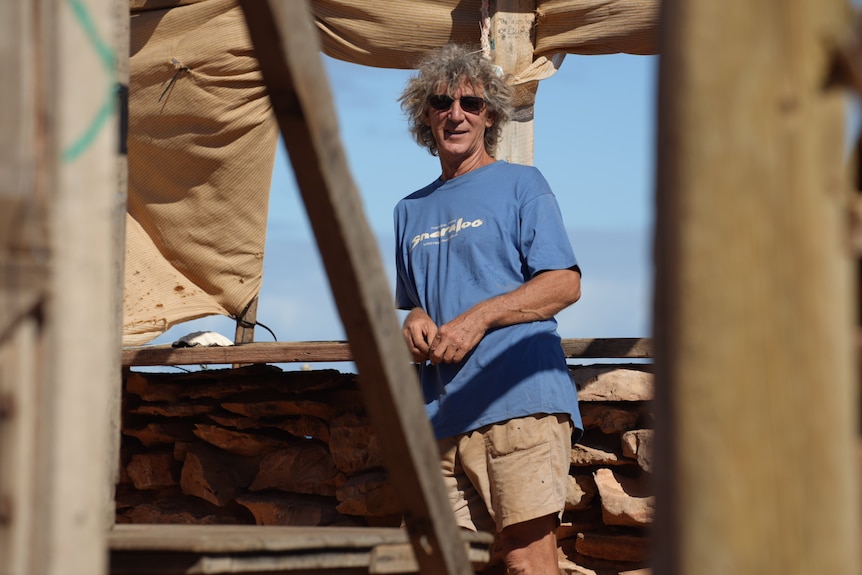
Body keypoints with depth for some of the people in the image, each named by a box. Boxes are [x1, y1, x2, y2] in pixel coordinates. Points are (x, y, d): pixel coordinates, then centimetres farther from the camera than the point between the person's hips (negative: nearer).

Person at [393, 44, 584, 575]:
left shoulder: (521, 184, 7)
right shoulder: (411, 211, 25)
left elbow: (565, 284, -2)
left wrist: (478, 318, -11)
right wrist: (415, 320, 6)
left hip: (519, 398, -6)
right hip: (442, 413, 6)